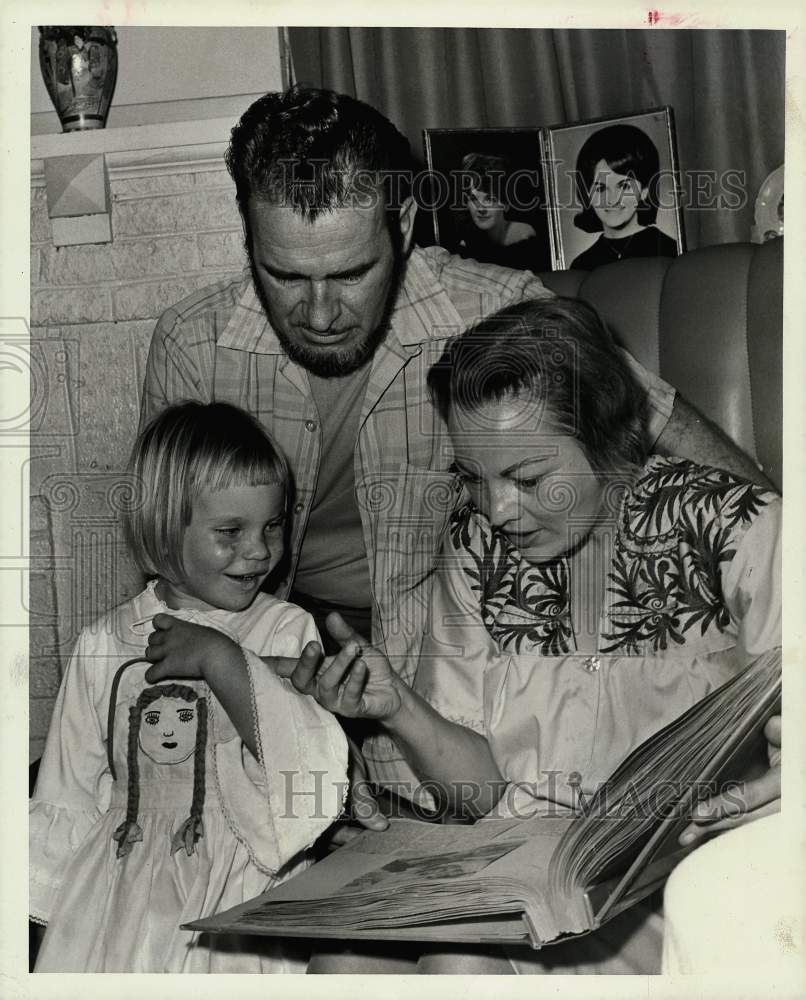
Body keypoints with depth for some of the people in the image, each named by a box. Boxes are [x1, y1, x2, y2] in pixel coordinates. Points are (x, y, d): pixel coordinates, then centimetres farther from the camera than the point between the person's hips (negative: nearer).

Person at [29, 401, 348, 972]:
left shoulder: (287, 632, 0)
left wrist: (224, 662, -17)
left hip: (244, 896, -2)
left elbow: (319, 773, -14)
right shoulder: (104, 646, 6)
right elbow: (68, 802, 14)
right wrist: (42, 905, 11)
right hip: (119, 898, 2)